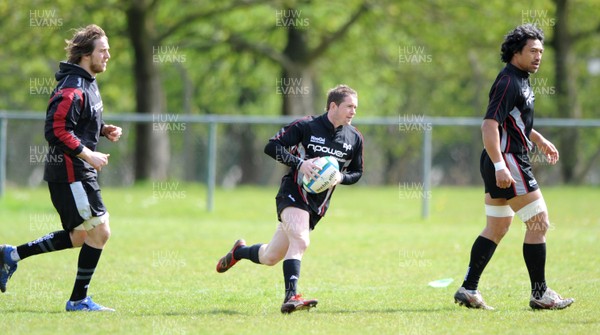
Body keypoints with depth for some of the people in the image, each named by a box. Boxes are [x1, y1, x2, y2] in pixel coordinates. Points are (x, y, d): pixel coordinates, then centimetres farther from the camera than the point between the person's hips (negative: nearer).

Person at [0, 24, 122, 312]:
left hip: (80, 173, 11)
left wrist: (104, 130, 9)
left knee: (79, 237, 14)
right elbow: (56, 131, -25)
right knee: (99, 232, -7)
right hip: (70, 173, -11)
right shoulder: (72, 89, -19)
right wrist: (88, 155, -21)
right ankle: (78, 300, 2)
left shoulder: (87, 84, 14)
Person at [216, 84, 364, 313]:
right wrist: (299, 163, -21)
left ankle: (239, 251, 41)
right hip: (293, 194, -5)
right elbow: (271, 147, -8)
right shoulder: (306, 126, -10)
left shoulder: (354, 138, 3)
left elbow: (357, 172, 15)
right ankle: (291, 297, -31)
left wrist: (341, 177, -8)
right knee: (300, 241, -31)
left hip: (318, 205, 5)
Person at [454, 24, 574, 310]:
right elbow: (489, 125, -24)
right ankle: (540, 294, -2)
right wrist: (499, 166, -30)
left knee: (497, 228, 13)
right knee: (539, 223, -6)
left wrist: (538, 139, 32)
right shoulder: (509, 82, -17)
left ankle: (468, 289, 13)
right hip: (507, 162, -11)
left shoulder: (520, 80, 15)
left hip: (501, 165, 11)